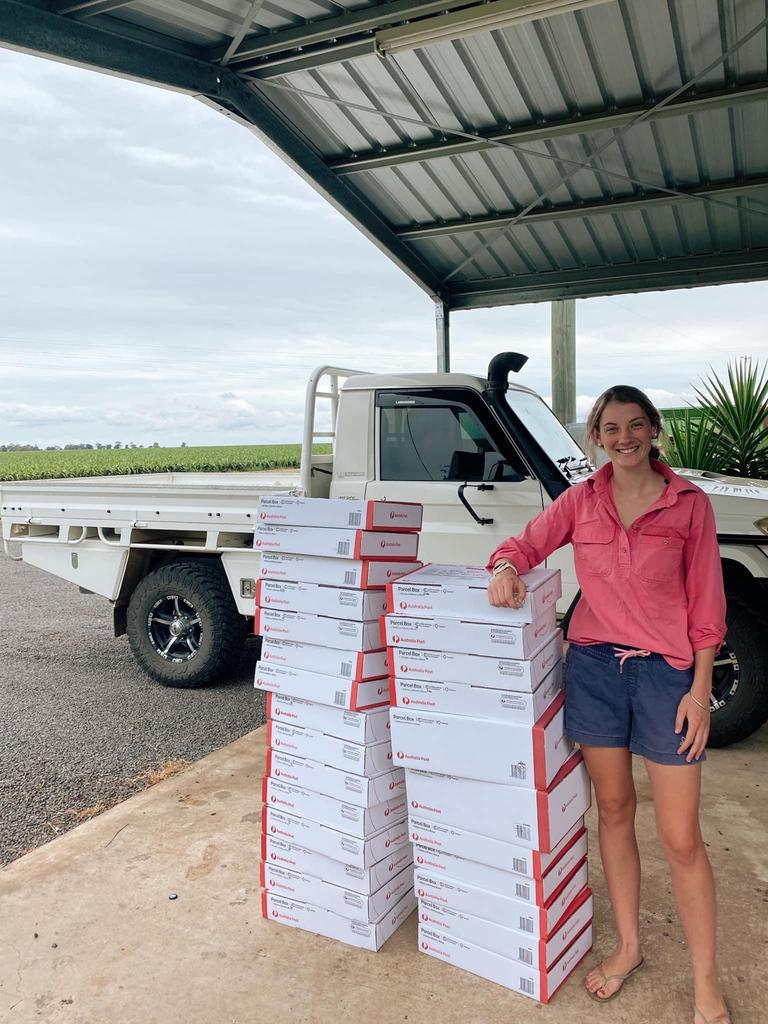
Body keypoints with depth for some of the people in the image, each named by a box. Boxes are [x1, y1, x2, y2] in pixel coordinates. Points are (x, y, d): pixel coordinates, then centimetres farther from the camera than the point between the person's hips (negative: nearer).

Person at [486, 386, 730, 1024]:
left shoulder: (689, 503, -3)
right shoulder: (580, 501, 3)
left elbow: (706, 604, -2)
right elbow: (525, 544, 5)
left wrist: (700, 689, -6)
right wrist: (507, 568, -19)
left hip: (666, 670, -2)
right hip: (594, 665, 3)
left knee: (681, 837, 3)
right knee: (614, 811, 16)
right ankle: (629, 947, 36)